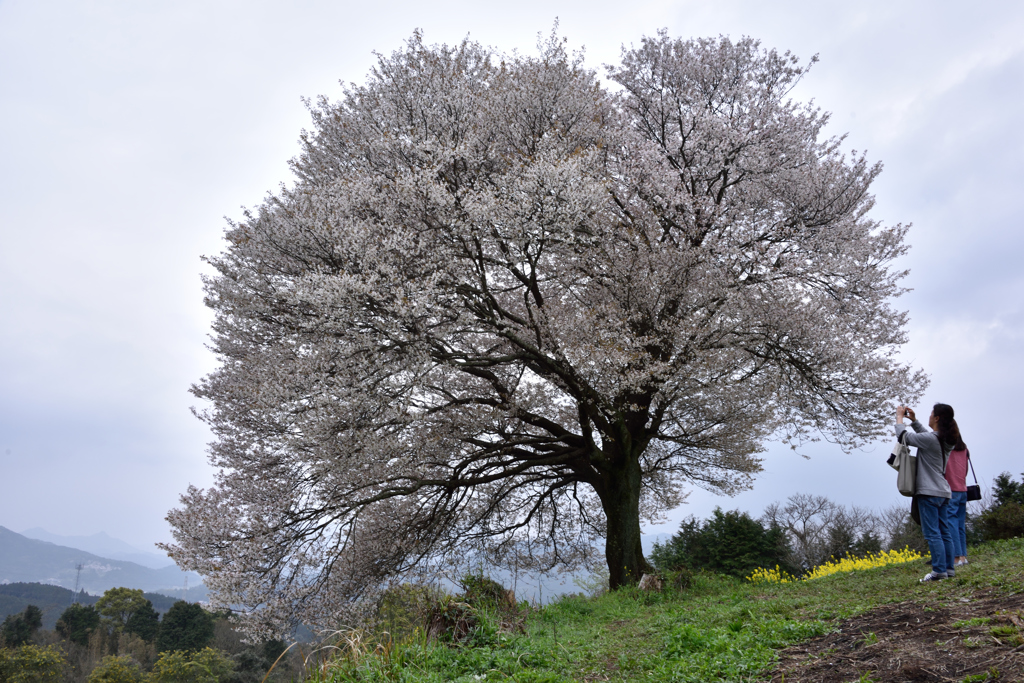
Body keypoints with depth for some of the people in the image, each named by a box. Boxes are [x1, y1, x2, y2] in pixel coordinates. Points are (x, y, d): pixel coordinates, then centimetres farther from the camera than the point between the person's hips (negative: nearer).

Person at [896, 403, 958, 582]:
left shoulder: (930, 439, -17)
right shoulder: (946, 440, 8)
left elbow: (903, 436, -7)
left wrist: (899, 417, 7)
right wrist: (913, 420, 21)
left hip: (929, 492, -9)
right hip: (942, 492, 9)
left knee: (932, 532, -8)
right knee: (944, 532, 11)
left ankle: (939, 571, -9)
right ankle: (948, 568, 14)